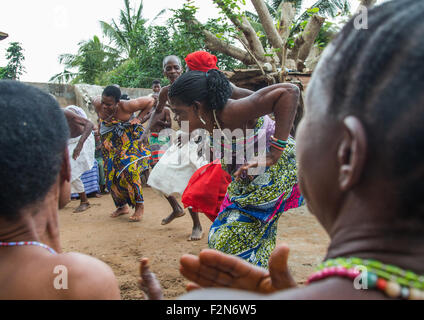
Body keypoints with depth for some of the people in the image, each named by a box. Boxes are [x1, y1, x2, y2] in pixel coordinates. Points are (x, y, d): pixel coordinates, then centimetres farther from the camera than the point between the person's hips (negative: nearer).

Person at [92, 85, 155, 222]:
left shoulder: (126, 106, -28)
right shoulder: (98, 104, -17)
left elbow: (150, 101, -16)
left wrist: (139, 119, -14)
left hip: (130, 142, -5)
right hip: (111, 145, 5)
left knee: (129, 170, -22)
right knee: (111, 175, 5)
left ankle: (139, 206, -9)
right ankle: (122, 206, 24)